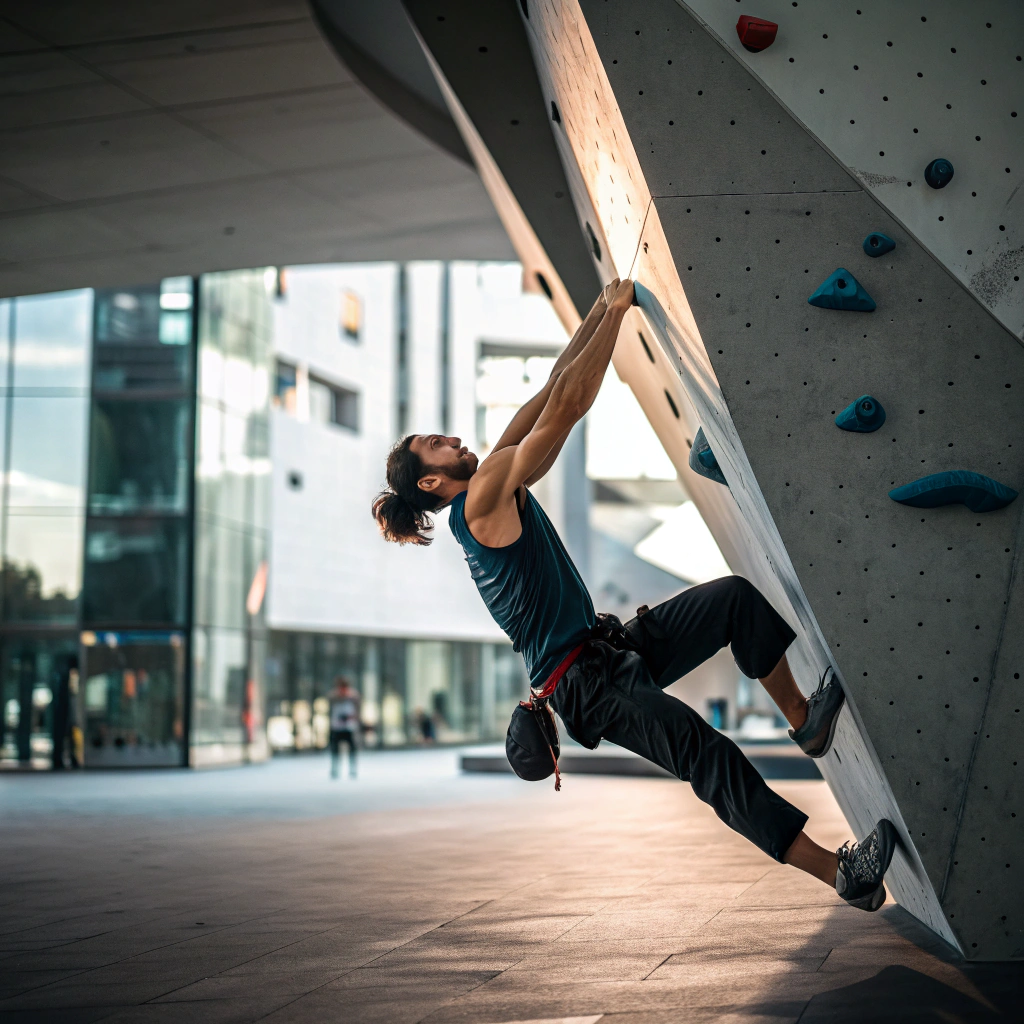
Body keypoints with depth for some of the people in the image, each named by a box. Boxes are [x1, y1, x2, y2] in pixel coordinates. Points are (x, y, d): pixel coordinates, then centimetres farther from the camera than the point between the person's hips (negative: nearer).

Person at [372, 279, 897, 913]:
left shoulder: (497, 483, 14)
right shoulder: (483, 497, -14)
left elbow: (556, 387, 17)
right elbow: (567, 404, -17)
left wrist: (601, 313, 16)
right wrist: (615, 312, -9)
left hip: (614, 646, 11)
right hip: (584, 682, -10)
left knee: (736, 597, 3)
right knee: (707, 753, -23)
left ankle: (804, 719, 12)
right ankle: (844, 874, -26)